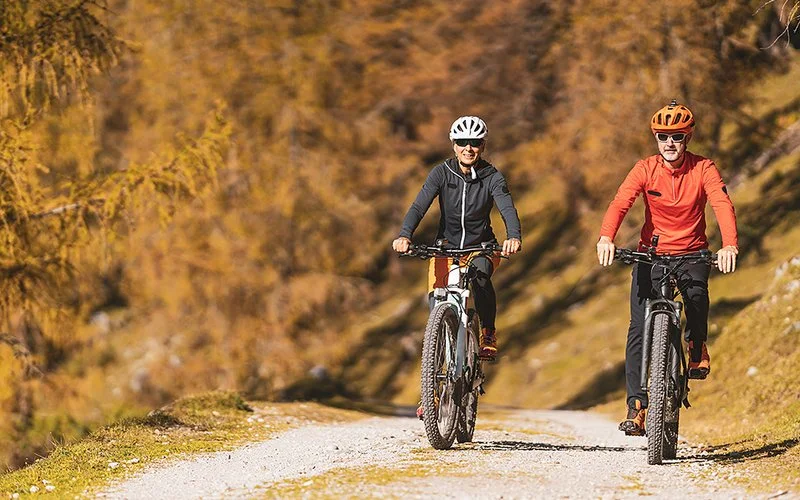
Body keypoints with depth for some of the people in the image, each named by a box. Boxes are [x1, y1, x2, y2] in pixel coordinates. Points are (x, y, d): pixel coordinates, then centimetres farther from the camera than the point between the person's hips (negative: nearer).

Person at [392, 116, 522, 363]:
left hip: (482, 246, -1)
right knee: (436, 299, -19)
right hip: (447, 245, 1)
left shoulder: (492, 177, -11)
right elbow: (419, 206, -20)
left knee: (480, 274, -34)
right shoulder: (442, 173, -10)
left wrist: (514, 237, -48)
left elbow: (508, 209, -26)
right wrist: (404, 236, -40)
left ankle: (488, 333, -15)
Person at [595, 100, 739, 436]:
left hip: (691, 253, -1)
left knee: (696, 293, -32)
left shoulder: (703, 169, -10)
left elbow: (722, 205, -25)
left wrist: (730, 246, -44)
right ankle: (637, 405, -11)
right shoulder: (645, 169, -8)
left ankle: (697, 346, 1)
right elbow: (620, 203, -22)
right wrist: (606, 238, -42)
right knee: (639, 329, -14)